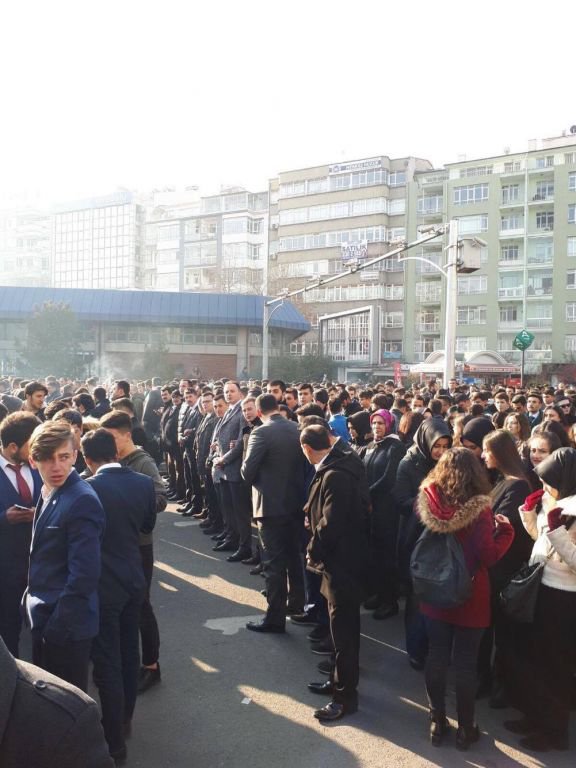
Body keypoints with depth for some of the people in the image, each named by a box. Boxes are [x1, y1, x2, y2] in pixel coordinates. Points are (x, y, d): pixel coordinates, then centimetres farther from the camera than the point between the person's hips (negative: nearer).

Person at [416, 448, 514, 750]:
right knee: (466, 662, 9)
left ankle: (436, 722, 26)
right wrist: (506, 529, -5)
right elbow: (489, 556, -17)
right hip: (468, 597, -3)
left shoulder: (428, 502, -10)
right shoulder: (478, 510, -21)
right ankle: (465, 728, 22)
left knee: (436, 656, 14)